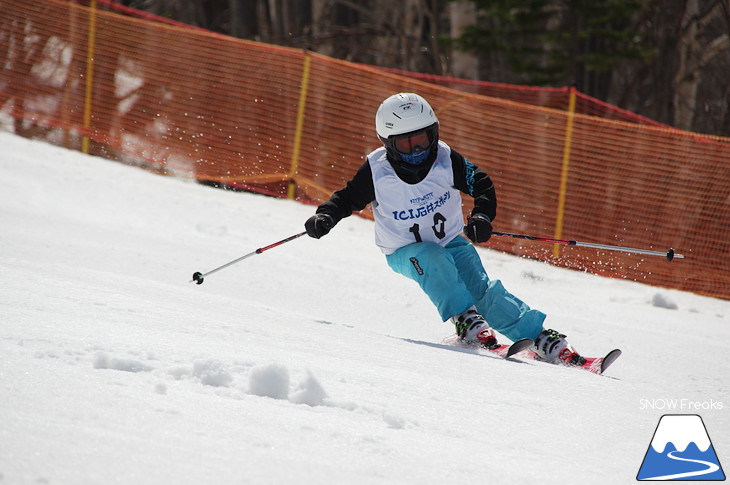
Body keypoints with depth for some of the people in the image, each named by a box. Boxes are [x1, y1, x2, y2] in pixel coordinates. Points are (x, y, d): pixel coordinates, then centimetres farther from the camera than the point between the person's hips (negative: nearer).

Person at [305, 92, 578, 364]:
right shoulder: (377, 171, -17)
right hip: (406, 252, -1)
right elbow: (347, 199, -5)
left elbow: (482, 185, -6)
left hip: (451, 242, 1)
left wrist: (482, 216, -24)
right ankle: (465, 320, -28)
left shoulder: (446, 160, -14)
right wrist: (325, 217, -23)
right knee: (434, 260, -36)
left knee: (481, 289, -17)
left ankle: (542, 339, -15)